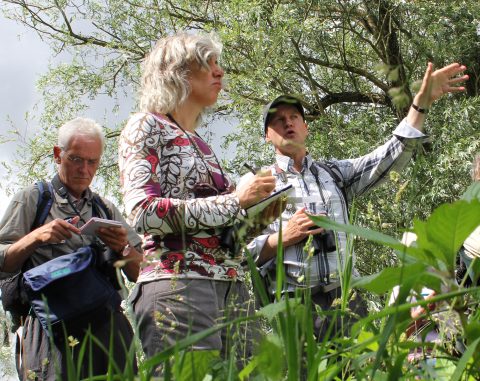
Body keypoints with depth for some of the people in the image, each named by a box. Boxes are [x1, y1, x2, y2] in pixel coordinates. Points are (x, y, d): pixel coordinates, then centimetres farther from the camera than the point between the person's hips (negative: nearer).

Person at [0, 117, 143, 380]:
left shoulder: (106, 209, 22)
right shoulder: (32, 199, 12)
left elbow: (140, 274, 15)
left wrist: (123, 249, -5)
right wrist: (36, 237, -10)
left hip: (107, 322, 3)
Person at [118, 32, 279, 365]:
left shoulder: (201, 144, 23)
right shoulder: (146, 127, 3)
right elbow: (143, 213, -12)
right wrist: (235, 200, -12)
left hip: (232, 289, 7)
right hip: (178, 285, -7)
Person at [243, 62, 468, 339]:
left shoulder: (335, 173, 20)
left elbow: (388, 158, 8)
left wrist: (421, 103, 0)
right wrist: (282, 238, -10)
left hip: (344, 296, 3)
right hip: (291, 303, -2)